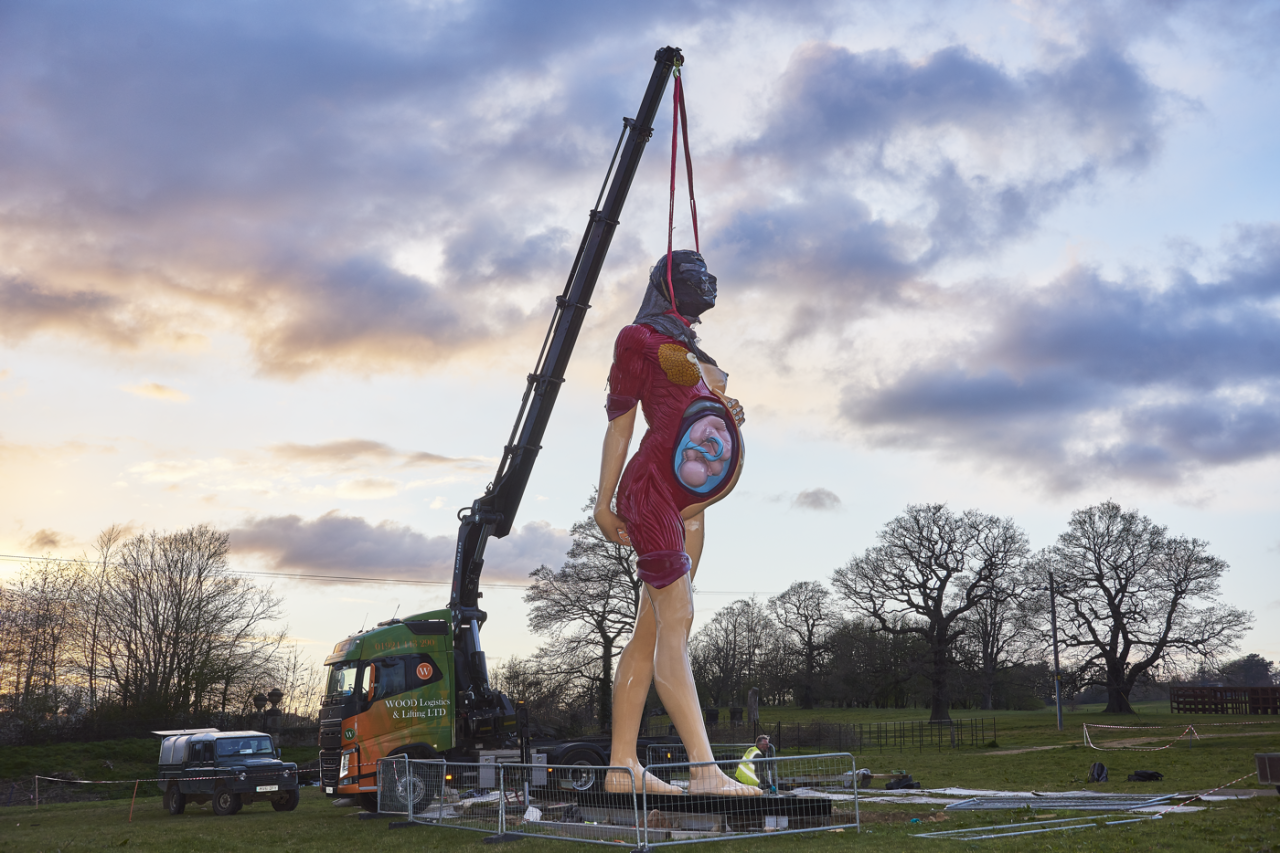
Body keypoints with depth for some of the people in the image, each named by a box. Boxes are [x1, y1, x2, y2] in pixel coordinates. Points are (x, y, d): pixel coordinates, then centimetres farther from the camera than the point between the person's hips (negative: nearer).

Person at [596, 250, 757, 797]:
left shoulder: (694, 352, 27)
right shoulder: (639, 337, 4)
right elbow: (620, 423, 1)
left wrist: (727, 415, 10)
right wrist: (603, 502, -2)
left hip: (687, 501, 8)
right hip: (650, 487, -8)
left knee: (651, 631, 5)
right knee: (676, 619, -17)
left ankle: (622, 766, 7)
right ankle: (704, 768, -23)